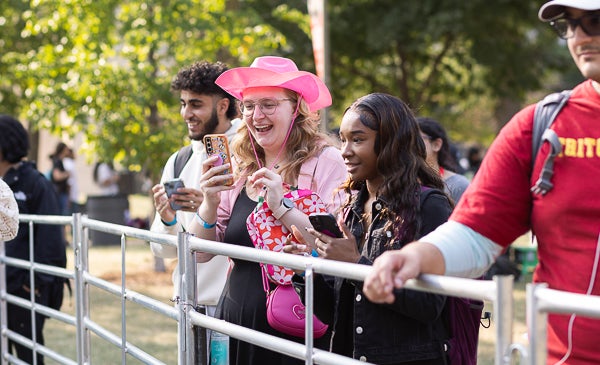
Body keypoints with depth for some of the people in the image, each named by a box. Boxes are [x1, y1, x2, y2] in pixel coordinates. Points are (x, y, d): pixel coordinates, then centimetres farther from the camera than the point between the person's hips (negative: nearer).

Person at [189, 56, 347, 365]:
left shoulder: (324, 161, -8)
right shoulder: (238, 168, 6)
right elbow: (200, 252, 5)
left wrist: (282, 208, -24)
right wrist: (210, 204, -12)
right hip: (238, 324, 5)